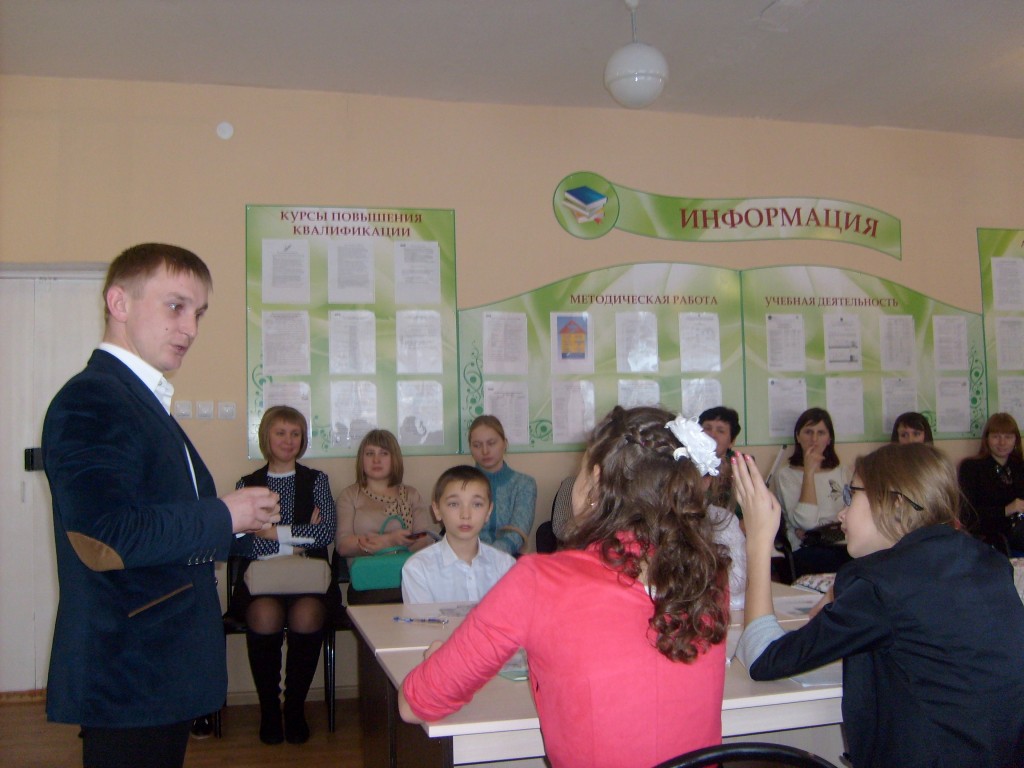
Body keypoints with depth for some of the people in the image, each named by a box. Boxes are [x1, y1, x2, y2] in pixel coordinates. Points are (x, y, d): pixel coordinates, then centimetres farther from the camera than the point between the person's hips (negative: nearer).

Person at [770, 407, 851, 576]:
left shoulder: (841, 472, 20)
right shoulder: (785, 475, 4)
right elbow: (806, 521, -10)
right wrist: (809, 472, -8)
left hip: (842, 546, 5)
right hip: (805, 552, -5)